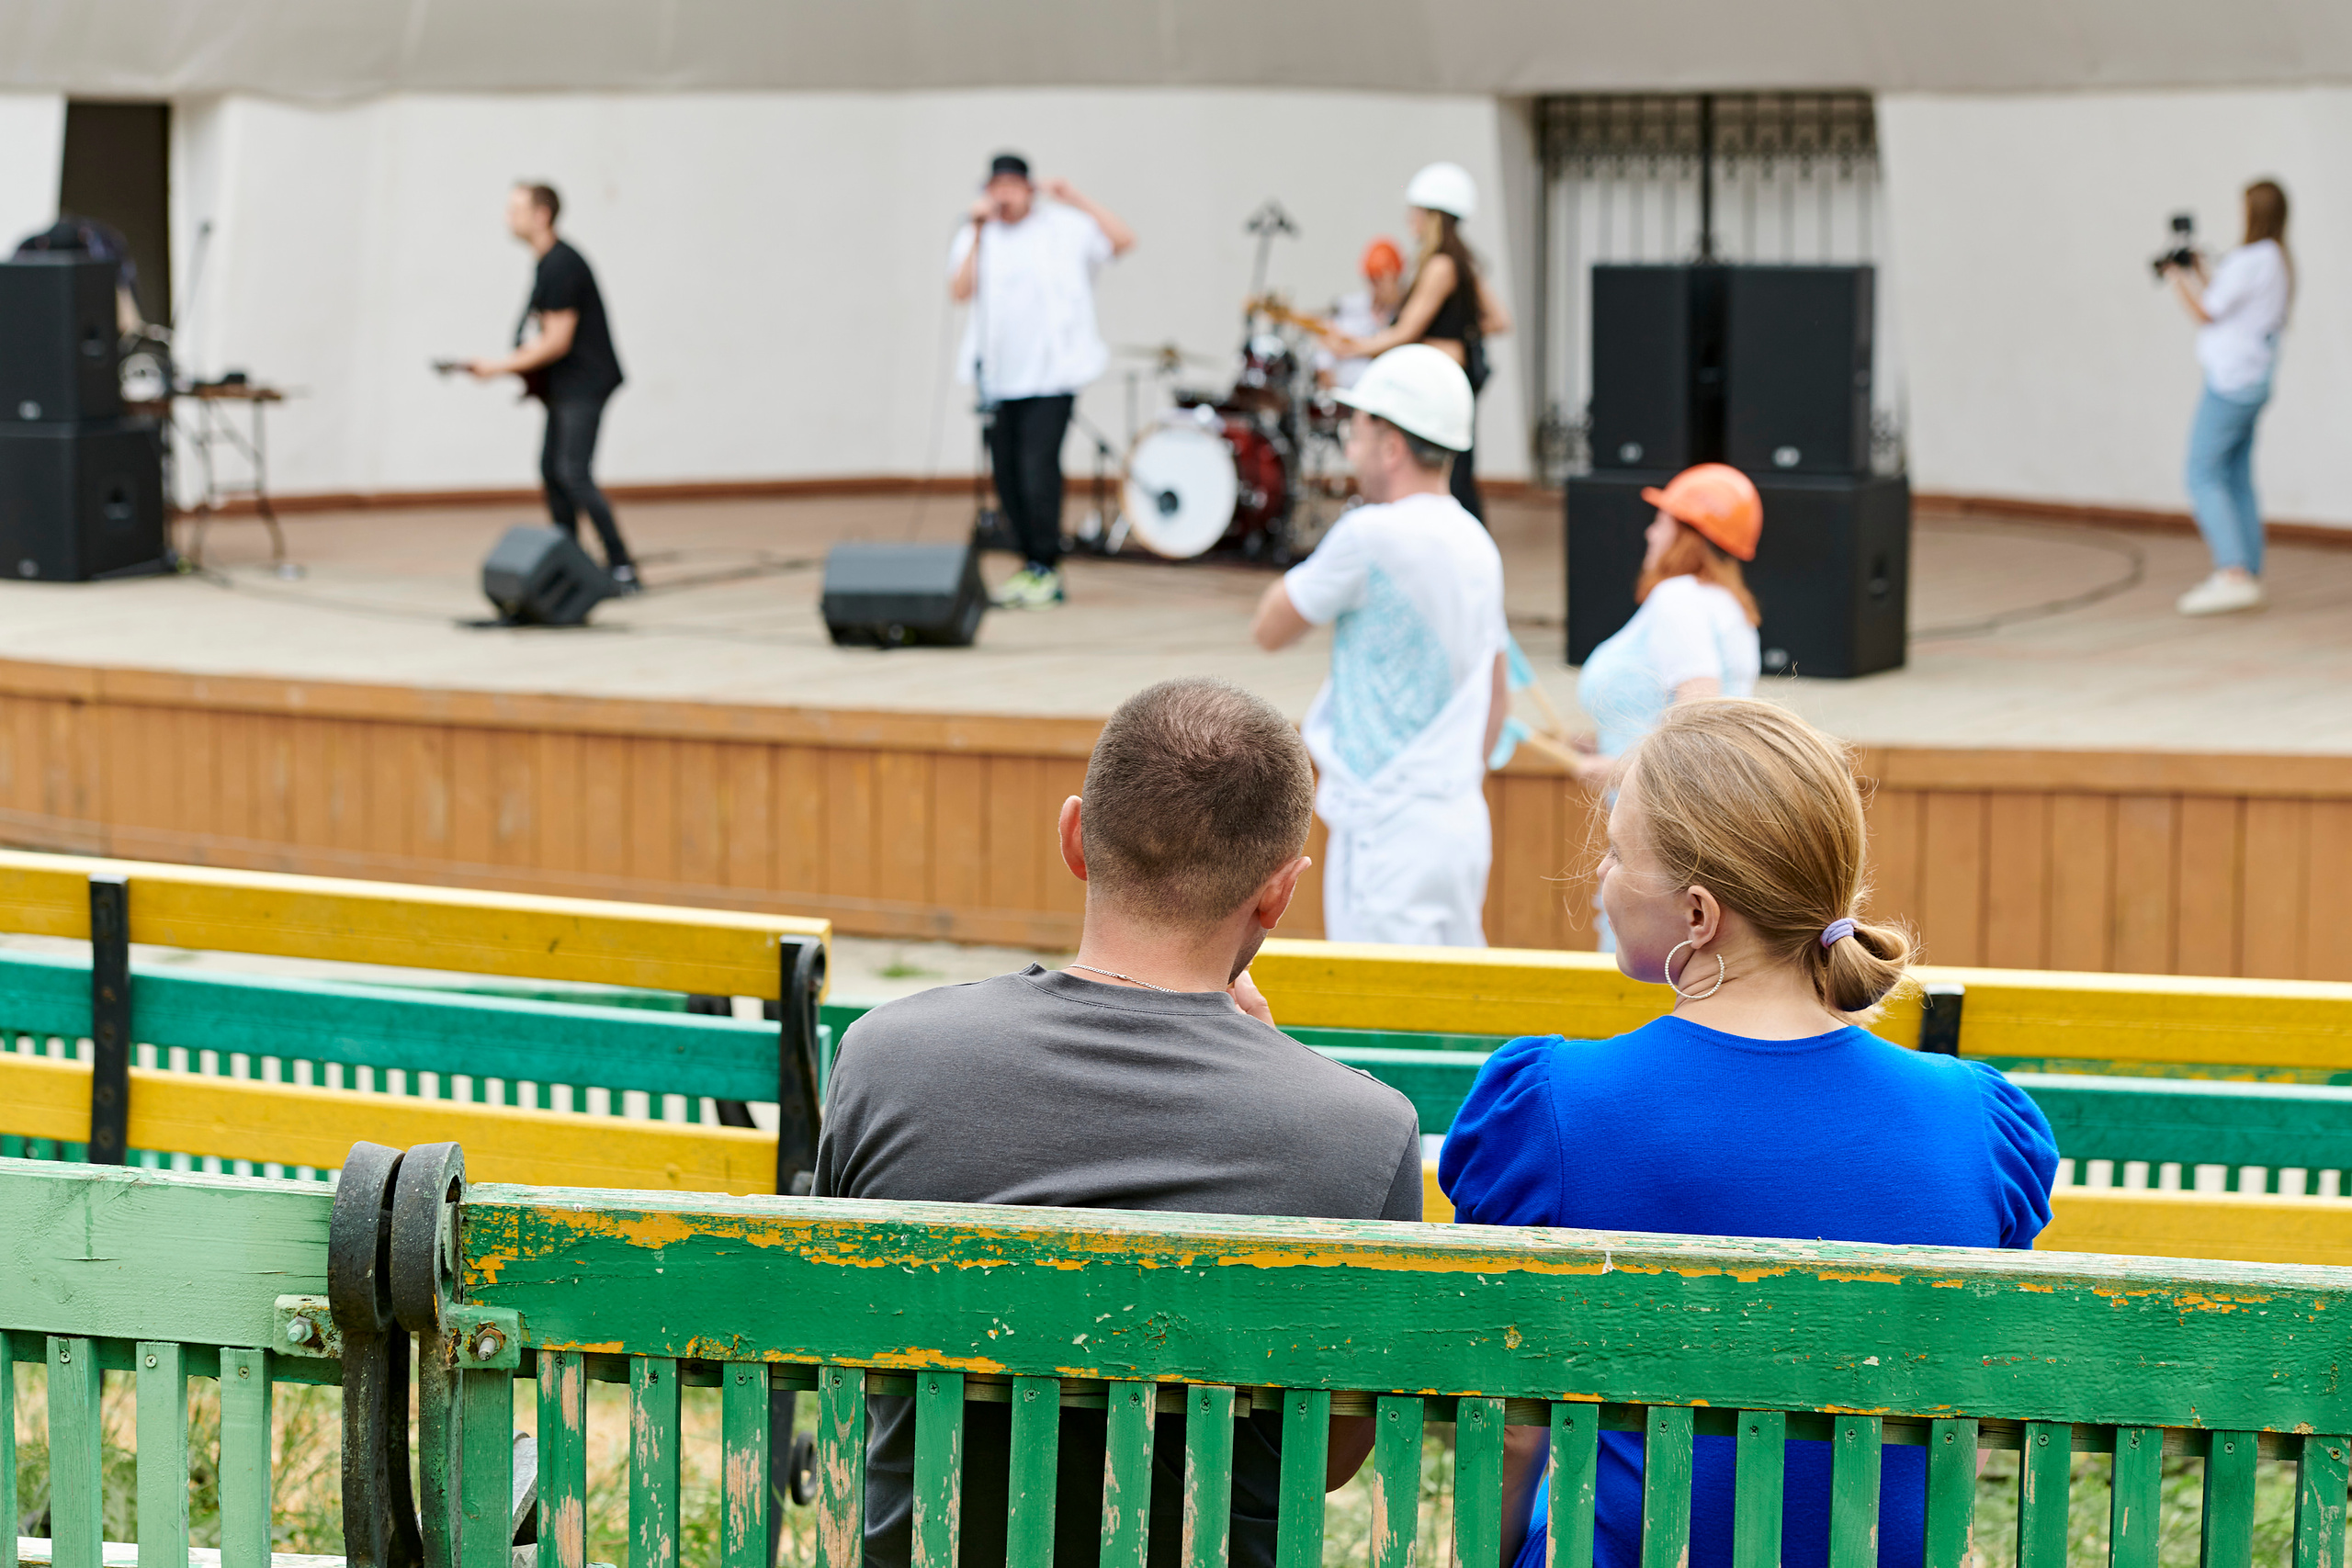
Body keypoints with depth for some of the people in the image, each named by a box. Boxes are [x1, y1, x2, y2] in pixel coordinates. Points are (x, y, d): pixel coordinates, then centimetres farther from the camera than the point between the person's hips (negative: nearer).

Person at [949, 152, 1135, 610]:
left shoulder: (1064, 228, 2)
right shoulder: (975, 238, 10)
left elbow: (1123, 241, -8)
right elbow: (961, 291, -5)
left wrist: (1078, 201, -13)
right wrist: (978, 233, -9)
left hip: (1052, 371, -5)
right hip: (998, 377, 5)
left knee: (1038, 466, -15)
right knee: (1007, 474, 6)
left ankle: (1046, 569, -8)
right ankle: (1030, 567, 18)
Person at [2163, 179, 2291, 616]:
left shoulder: (2250, 261, -16)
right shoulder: (2281, 263, 13)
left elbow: (2207, 313, -13)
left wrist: (2179, 280, 1)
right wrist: (2201, 274, 26)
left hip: (2232, 380, -10)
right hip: (2254, 380, 10)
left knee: (2203, 474, -11)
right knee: (2237, 479, 12)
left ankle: (2234, 574, -21)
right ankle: (2250, 577, 13)